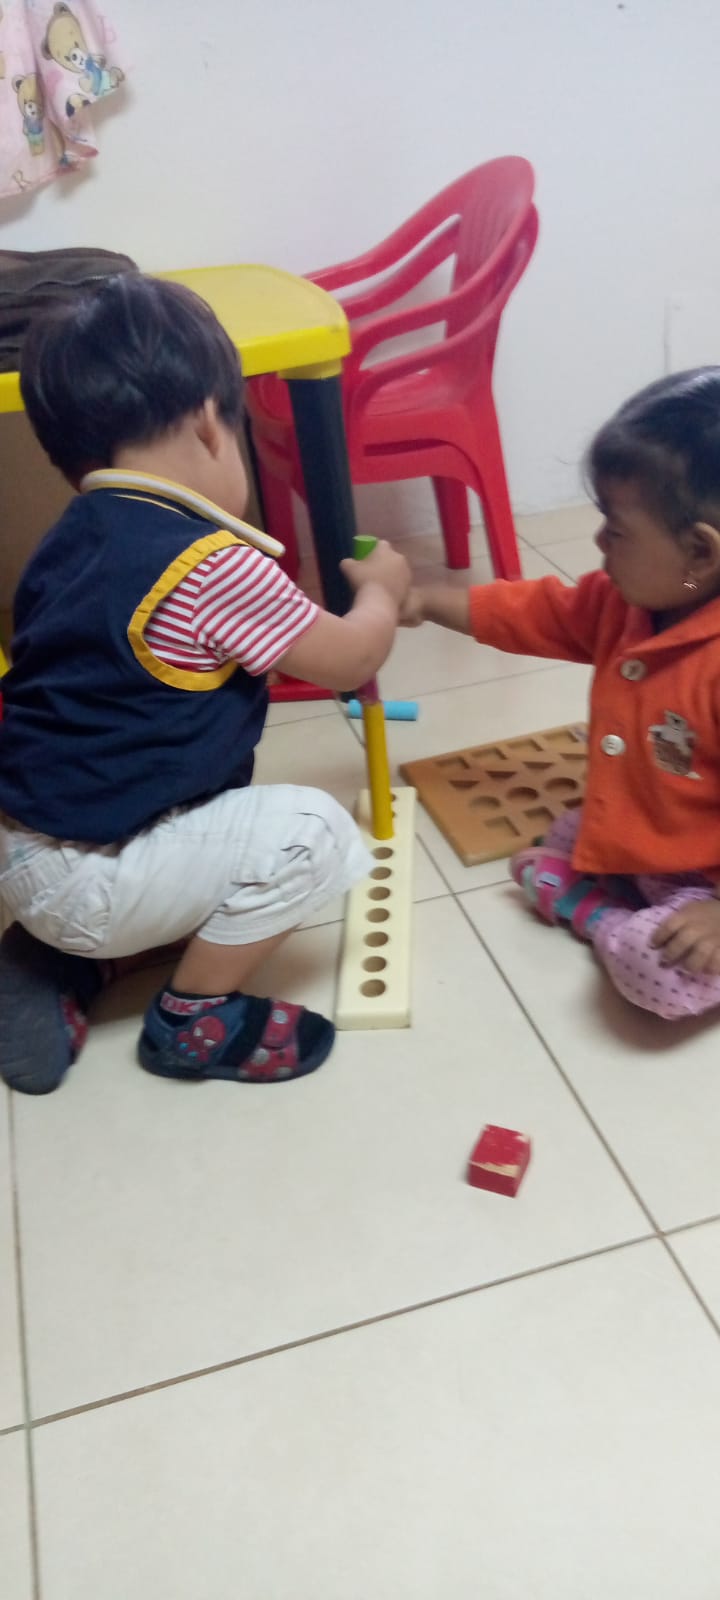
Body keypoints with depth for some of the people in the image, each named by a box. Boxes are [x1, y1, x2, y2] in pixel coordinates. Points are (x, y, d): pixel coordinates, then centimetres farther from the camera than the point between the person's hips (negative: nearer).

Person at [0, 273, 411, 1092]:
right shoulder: (213, 568, -22)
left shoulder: (70, 541, 3)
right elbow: (349, 660, -9)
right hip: (86, 880, -9)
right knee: (309, 828, -9)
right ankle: (195, 1021, 7)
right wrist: (382, 591, 12)